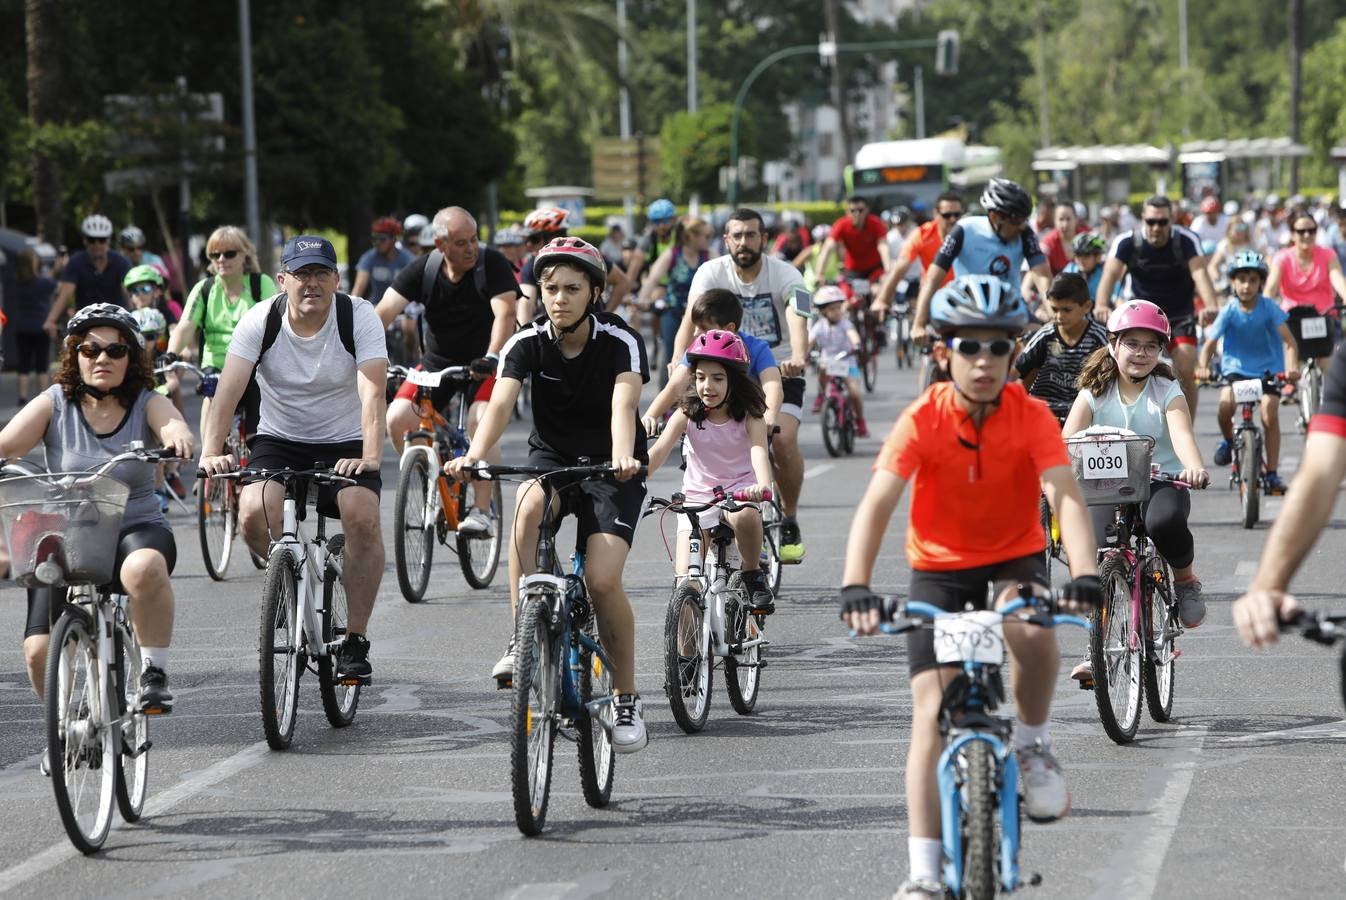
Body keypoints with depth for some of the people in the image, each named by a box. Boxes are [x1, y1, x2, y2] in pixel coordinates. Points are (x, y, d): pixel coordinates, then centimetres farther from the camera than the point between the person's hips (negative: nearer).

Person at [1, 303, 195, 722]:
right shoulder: (54, 404, -1)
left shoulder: (147, 404, -1)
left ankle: (155, 672, -18)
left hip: (136, 531, -1)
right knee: (40, 651, -15)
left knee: (144, 568, -39)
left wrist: (178, 438, -47)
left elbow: (173, 426, -22)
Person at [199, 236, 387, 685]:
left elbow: (372, 393, -25)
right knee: (254, 514, -28)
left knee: (362, 515, -29)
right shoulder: (260, 320, -11)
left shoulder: (359, 317, -13)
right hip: (279, 441, 1)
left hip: (344, 445, -1)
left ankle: (355, 640, -14)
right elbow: (228, 390, -19)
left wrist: (370, 458, -41)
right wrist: (211, 453, -35)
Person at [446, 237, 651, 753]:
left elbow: (623, 405, -33)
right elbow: (500, 403, -25)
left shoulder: (621, 342, -16)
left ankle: (627, 702, -2)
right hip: (551, 458, 2)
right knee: (528, 503, -35)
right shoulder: (528, 343, -10)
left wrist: (623, 458, -54)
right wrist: (473, 457, -44)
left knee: (602, 579, -21)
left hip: (609, 468, -2)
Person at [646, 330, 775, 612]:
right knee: (685, 578, -14)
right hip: (696, 497, 2)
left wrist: (763, 485, -49)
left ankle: (753, 575, -12)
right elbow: (659, 450, -18)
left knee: (745, 515, -38)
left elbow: (758, 451, -26)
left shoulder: (749, 416, -9)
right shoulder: (687, 414, -6)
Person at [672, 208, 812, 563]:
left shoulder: (786, 276, -16)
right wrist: (678, 362, -45)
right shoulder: (711, 273, -11)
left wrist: (797, 359, -55)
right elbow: (692, 317, -26)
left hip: (779, 373, -2)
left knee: (784, 439, -24)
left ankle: (789, 523, -4)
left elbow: (797, 322, -34)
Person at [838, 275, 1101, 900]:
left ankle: (1033, 746, -6)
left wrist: (1085, 574, -43)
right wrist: (855, 586, -42)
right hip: (939, 567, 0)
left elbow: (1065, 497, -26)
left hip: (1015, 560, 0)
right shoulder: (923, 420, -18)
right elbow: (877, 504, -27)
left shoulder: (1031, 416, -16)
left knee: (1034, 634, -35)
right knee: (931, 712, -10)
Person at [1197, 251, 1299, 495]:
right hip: (1236, 367, 1)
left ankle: (1271, 473, -4)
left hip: (1268, 368, -1)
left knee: (1269, 416, -15)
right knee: (1225, 408, -23)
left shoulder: (1269, 308, -14)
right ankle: (1228, 440, 11)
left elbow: (1288, 341, -18)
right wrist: (1203, 366, -32)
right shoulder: (1229, 311, -12)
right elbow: (1209, 344, -13)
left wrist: (1292, 367, -36)